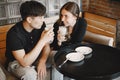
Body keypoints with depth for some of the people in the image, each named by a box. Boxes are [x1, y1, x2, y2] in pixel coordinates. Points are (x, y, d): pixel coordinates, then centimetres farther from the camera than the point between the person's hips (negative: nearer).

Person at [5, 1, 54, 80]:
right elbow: (24, 62, -35)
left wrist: (42, 61, -25)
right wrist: (42, 40, -39)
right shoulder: (14, 34, -30)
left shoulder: (39, 25, -13)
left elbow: (46, 46, -4)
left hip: (35, 57, 6)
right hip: (17, 62, -5)